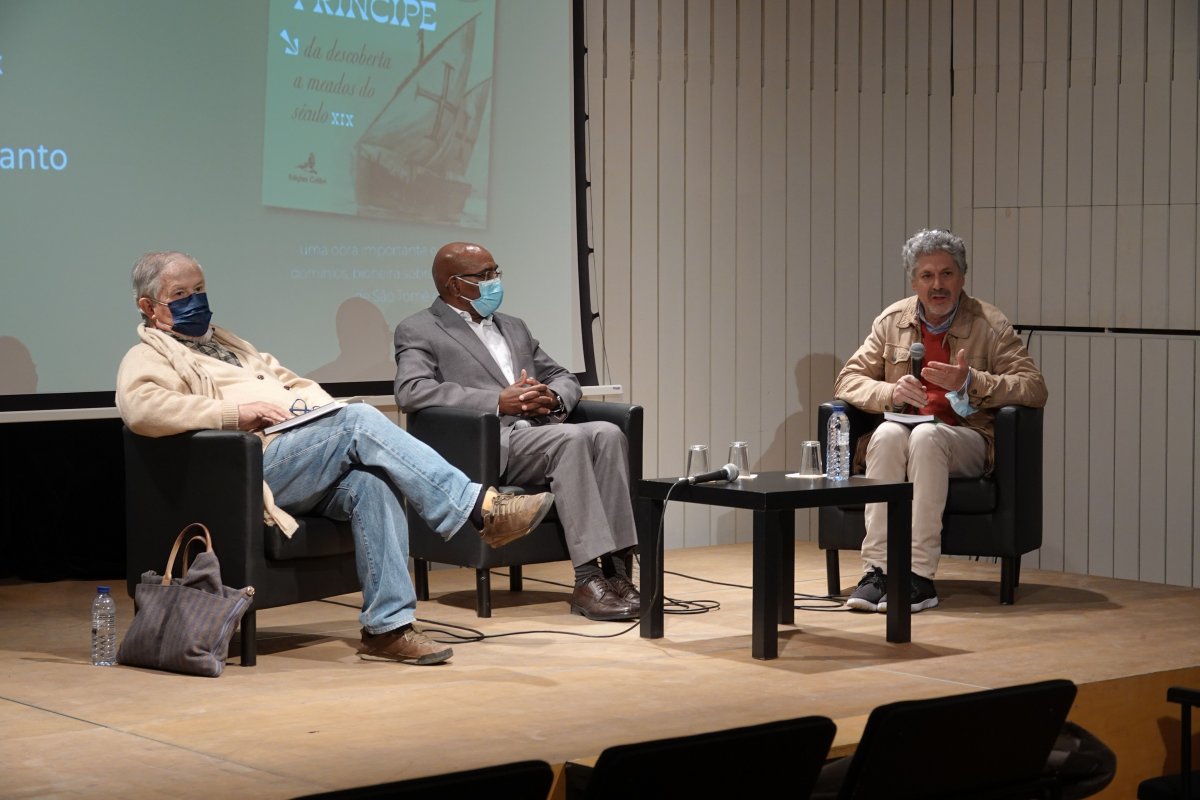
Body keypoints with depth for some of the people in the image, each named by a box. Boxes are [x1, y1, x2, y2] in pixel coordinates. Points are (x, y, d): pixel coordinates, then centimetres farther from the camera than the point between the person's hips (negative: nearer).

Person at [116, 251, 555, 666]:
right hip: (259, 464, -7)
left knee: (372, 483, -27)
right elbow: (141, 409, -15)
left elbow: (292, 382, 35)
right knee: (361, 420, -28)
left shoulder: (227, 344, 34)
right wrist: (236, 412, -18)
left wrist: (318, 409, 9)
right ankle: (479, 509, -32)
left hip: (310, 460, 7)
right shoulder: (148, 358, 8)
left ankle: (388, 625, -28)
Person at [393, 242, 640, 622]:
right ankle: (587, 579, -35)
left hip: (537, 433, 6)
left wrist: (552, 397, -1)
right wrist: (498, 401, -18)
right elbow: (411, 391, -12)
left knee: (607, 433, -24)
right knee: (572, 439, -32)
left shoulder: (514, 327, 28)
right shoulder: (419, 331, 6)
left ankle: (616, 567, -28)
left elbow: (564, 378, 27)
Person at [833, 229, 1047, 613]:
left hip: (967, 439, -3)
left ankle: (919, 577, -36)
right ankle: (877, 570, -35)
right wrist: (891, 393, -14)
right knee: (888, 434, -33)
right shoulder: (892, 321, 10)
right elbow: (848, 381, 8)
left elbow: (1035, 389, -8)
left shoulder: (989, 324, 0)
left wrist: (970, 382, -22)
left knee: (925, 436, -36)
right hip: (901, 435, 3)